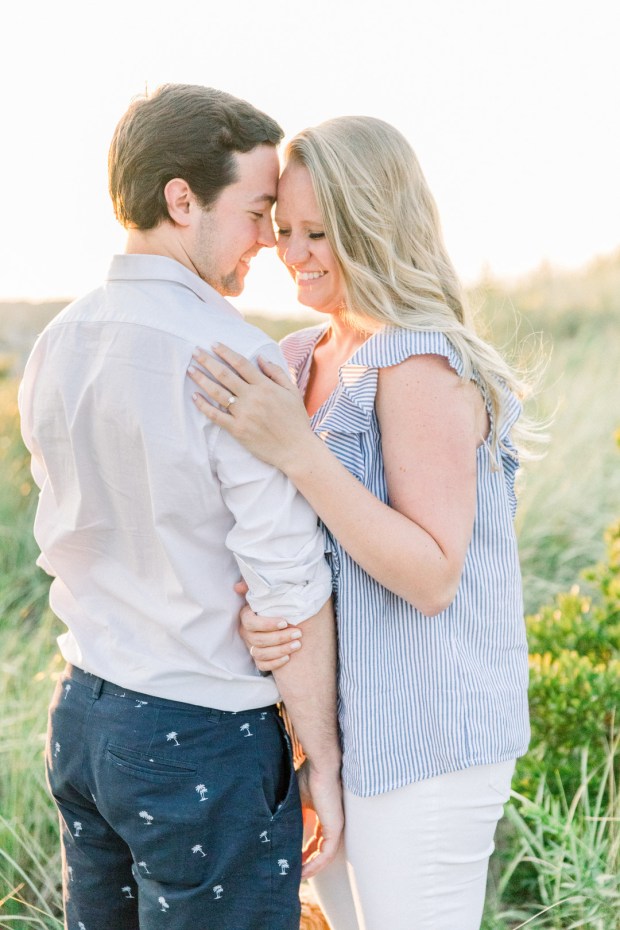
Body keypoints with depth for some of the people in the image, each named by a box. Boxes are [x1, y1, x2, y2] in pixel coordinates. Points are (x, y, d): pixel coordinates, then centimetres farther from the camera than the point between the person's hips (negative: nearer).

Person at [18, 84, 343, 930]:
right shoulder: (236, 360, -20)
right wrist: (322, 759, -7)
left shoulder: (55, 349, 2)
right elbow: (288, 590, -19)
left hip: (82, 711, 7)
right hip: (203, 735, -7)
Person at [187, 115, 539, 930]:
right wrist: (253, 606, -17)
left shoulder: (425, 363, -19)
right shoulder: (301, 358, 6)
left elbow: (433, 577, -23)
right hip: (331, 716, 8)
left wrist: (296, 450, -29)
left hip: (424, 735, -8)